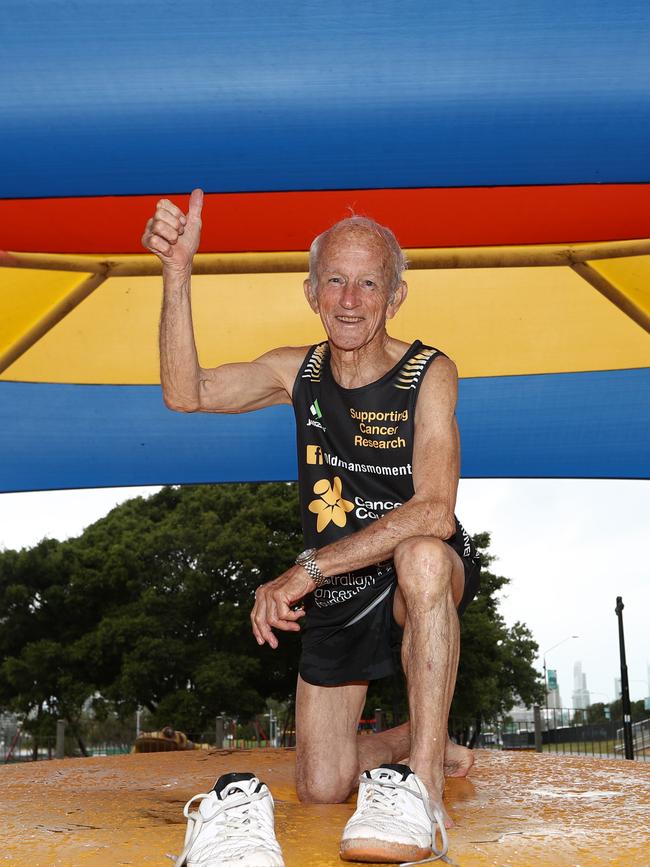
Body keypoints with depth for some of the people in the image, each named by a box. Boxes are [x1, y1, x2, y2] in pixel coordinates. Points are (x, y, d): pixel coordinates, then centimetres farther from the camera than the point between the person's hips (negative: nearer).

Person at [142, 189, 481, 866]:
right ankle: (427, 742, 33)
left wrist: (307, 569, -33)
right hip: (333, 595, 4)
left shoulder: (429, 375, -15)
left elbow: (433, 511, -28)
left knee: (423, 555, -41)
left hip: (424, 583, -4)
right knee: (321, 786, 2)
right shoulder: (297, 371, -1)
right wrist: (178, 272, -23)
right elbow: (187, 393, -14)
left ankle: (421, 788, -33)